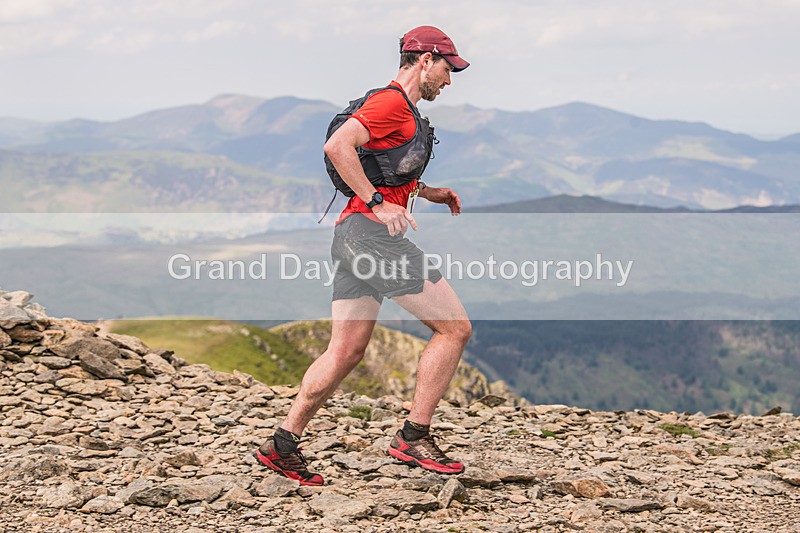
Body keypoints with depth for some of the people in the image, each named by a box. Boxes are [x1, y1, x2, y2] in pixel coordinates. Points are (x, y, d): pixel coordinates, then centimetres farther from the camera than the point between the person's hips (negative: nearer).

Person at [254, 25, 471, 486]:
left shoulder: (404, 108, 24)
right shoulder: (393, 102, -8)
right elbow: (337, 146, -22)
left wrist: (426, 192, 26)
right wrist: (379, 204, -23)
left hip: (352, 236, 10)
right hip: (370, 230, -10)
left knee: (346, 352, 10)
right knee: (455, 328, -4)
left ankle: (283, 443, 11)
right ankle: (414, 438, -2)